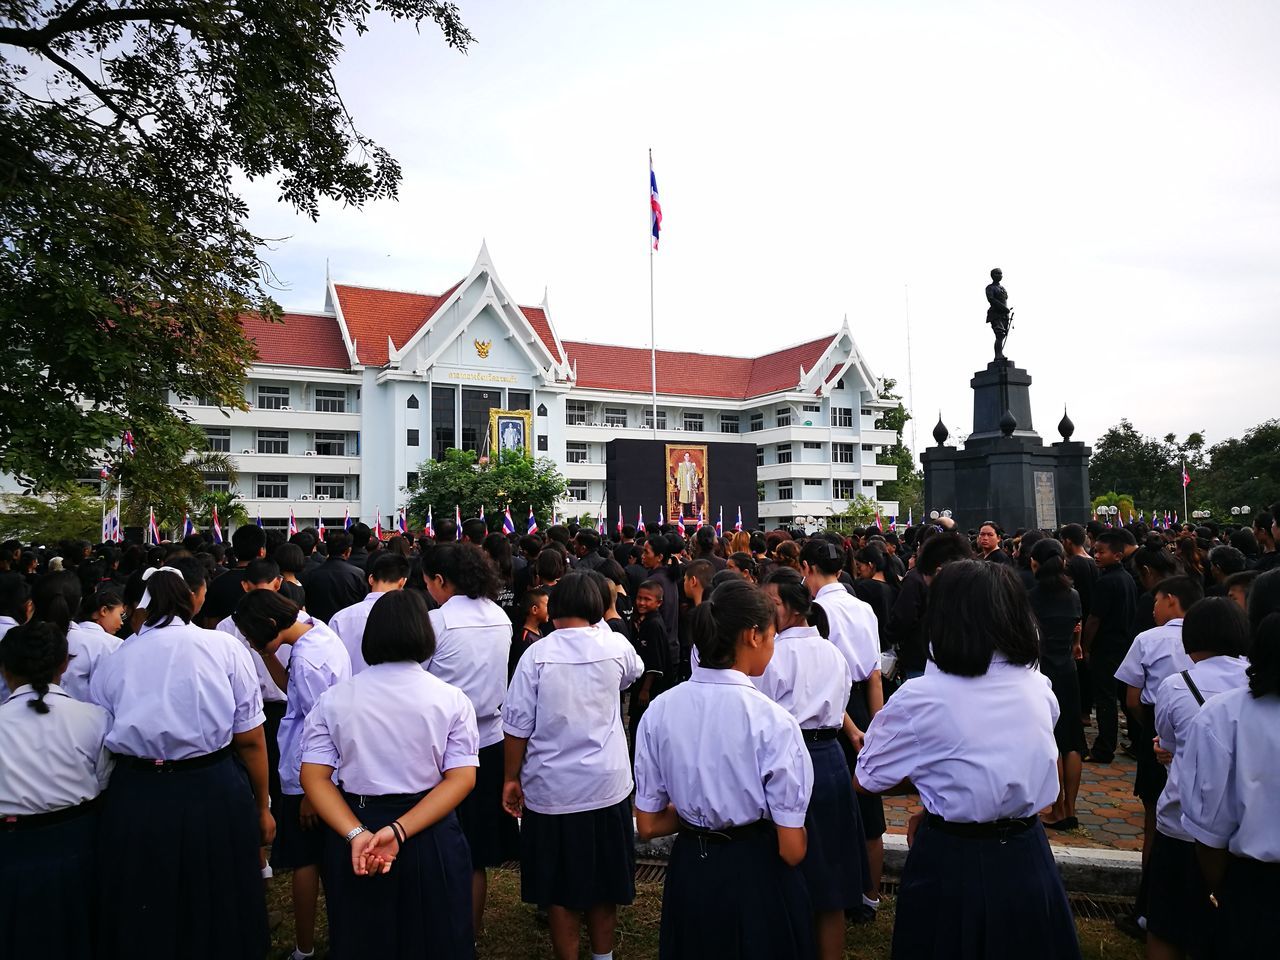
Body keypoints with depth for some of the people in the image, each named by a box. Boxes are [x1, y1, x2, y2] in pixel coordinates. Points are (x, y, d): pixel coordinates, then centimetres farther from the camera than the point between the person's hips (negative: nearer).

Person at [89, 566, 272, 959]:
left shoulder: (112, 661, 1)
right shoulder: (225, 649, -7)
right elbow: (250, 740, -5)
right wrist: (262, 808, 6)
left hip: (134, 800, 2)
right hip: (215, 795, -2)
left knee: (145, 922, 23)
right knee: (218, 914, 19)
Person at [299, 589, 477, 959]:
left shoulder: (333, 699, -3)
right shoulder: (452, 699, -7)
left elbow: (315, 778, -9)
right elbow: (461, 778, -13)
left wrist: (357, 834, -17)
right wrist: (399, 832, -18)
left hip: (353, 846, 2)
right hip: (431, 843, -1)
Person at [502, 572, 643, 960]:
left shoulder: (537, 654, -12)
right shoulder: (615, 646, -7)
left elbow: (518, 727, -10)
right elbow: (635, 671, 18)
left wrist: (512, 778, 3)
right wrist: (604, 623, 23)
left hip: (551, 790, -2)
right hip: (606, 784, 2)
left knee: (560, 890, 13)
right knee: (602, 884, 20)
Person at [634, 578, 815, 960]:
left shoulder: (659, 712, -8)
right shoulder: (771, 720, -21)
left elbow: (648, 825, -1)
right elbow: (792, 850, -16)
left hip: (687, 874, 4)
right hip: (757, 878, -4)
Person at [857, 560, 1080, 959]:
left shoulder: (920, 699, -20)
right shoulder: (1039, 687, -5)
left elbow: (868, 780, -8)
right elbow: (1005, 769, 7)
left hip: (952, 865, -4)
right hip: (1026, 861, 4)